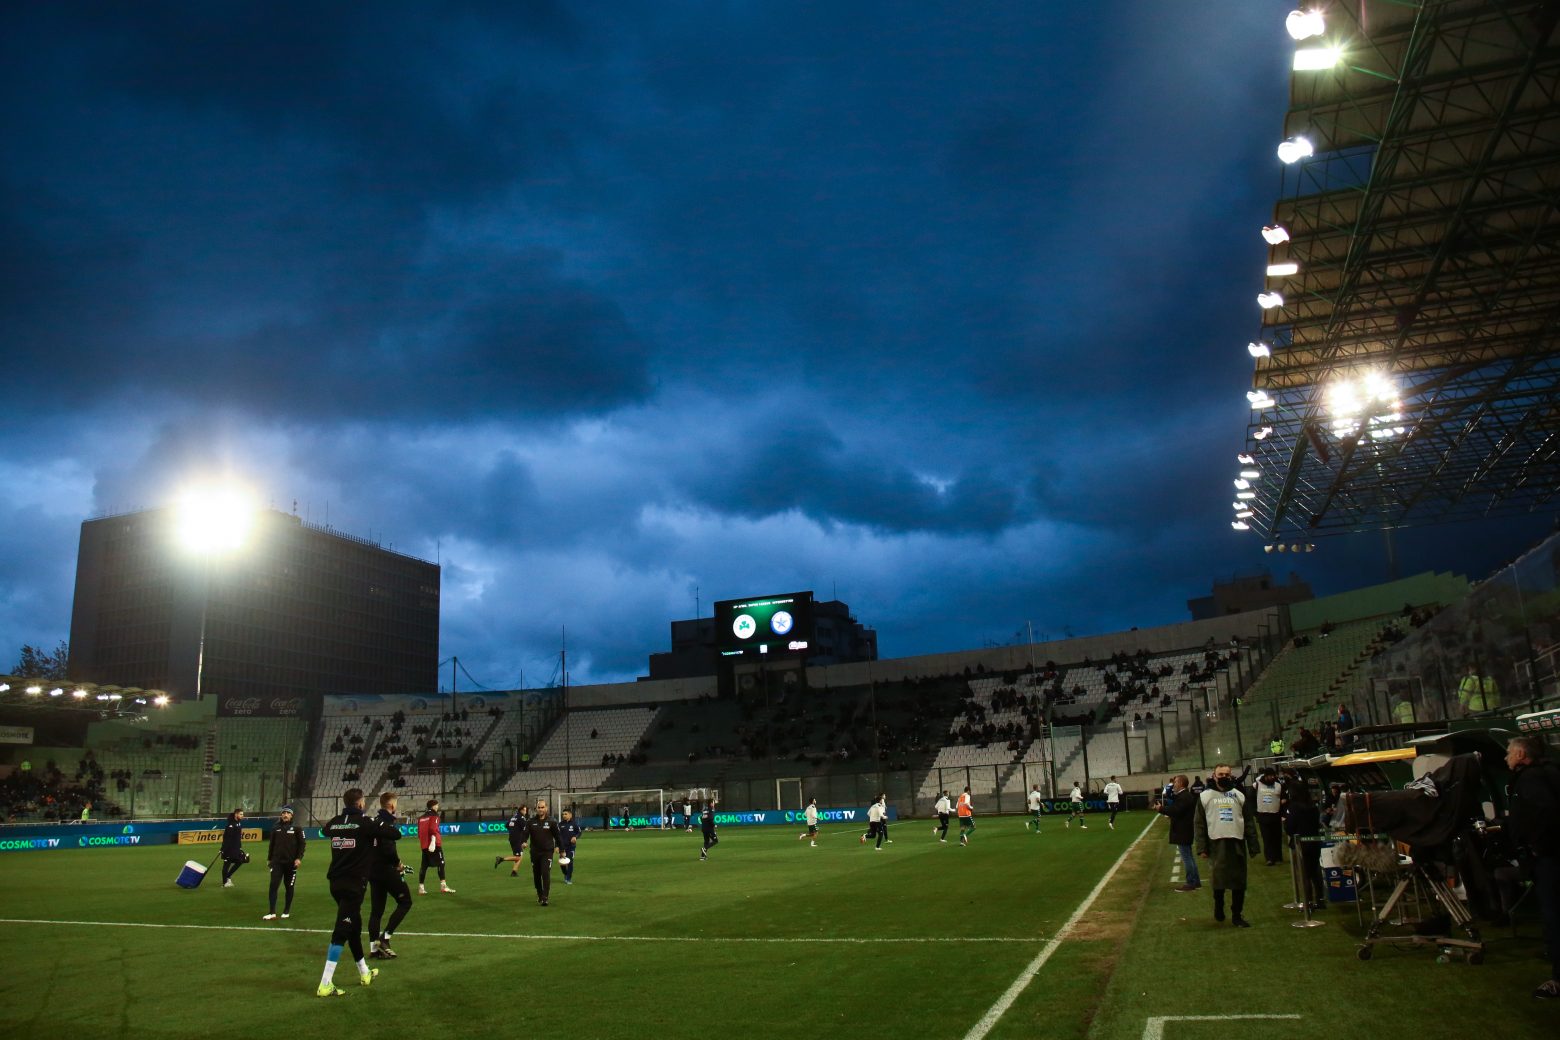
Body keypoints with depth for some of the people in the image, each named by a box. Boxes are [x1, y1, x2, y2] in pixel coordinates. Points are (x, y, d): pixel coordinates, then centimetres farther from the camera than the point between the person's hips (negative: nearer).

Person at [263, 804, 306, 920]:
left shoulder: (297, 827, -3)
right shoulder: (276, 828, 6)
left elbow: (302, 843, -5)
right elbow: (272, 844, 14)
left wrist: (299, 858, -13)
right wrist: (269, 859, 14)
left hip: (291, 863, -2)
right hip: (277, 862, 2)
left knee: (289, 887, 7)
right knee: (273, 885, -8)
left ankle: (286, 912, 18)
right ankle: (272, 913, -6)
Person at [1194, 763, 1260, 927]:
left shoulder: (1239, 795, 9)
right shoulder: (1205, 796, 3)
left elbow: (1249, 822, 10)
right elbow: (1199, 824, 3)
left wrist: (1253, 846, 4)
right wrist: (1202, 848, -4)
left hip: (1237, 842, 2)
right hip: (1217, 843, -2)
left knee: (1239, 882, 5)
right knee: (1219, 878, -5)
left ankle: (1237, 916, 17)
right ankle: (1218, 908, 21)